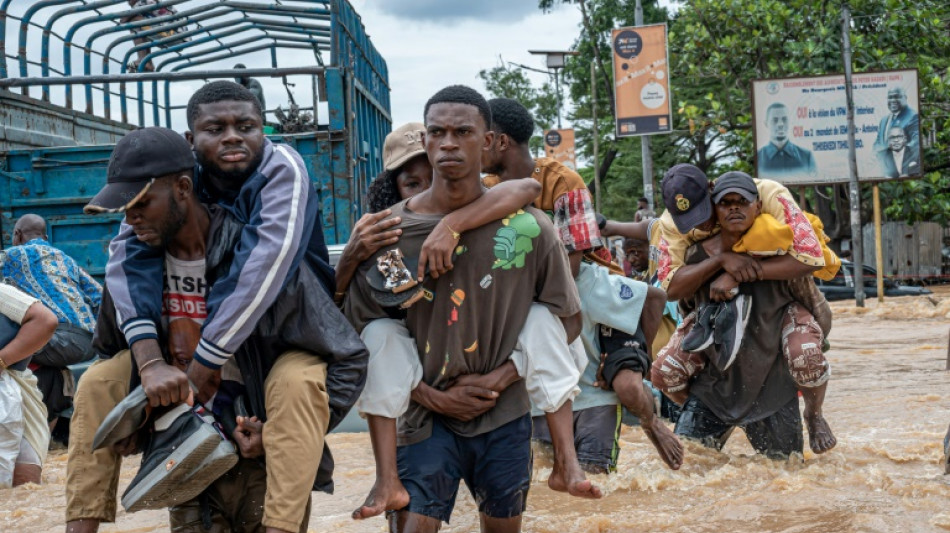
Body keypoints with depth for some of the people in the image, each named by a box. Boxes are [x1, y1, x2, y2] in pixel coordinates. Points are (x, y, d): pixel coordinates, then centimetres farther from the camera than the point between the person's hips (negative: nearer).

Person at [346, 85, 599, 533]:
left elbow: (562, 327, 3)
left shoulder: (528, 229, -2)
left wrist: (498, 379, -7)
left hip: (506, 417, 1)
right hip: (425, 417, -1)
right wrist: (433, 397, -8)